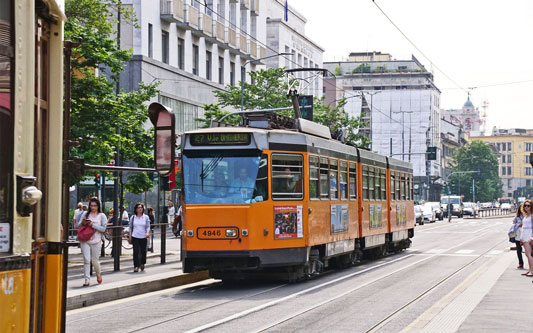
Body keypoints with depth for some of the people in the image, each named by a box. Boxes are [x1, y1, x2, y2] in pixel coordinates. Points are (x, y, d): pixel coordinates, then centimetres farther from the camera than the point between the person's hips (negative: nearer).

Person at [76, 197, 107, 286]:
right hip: (85, 241, 1)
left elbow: (103, 229, -6)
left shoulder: (102, 216, 4)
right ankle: (87, 280, -7)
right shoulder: (85, 214, 9)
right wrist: (82, 223, -11)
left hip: (96, 241, -1)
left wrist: (93, 225, -15)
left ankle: (98, 274, 34)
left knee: (95, 261, 5)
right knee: (86, 260, -9)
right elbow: (77, 226, 9)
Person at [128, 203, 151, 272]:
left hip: (143, 237, 1)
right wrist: (130, 237, 6)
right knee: (136, 251, -10)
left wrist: (147, 233, -18)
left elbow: (148, 226, 1)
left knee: (143, 251, 8)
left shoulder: (146, 217, 5)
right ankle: (136, 266, -8)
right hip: (135, 237, -1)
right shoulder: (133, 217, 6)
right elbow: (130, 227, 10)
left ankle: (142, 263, 32)